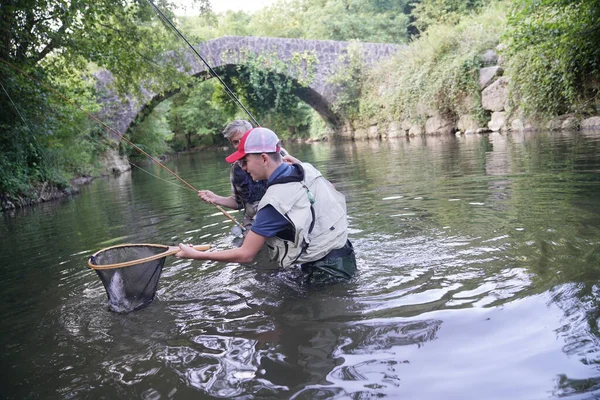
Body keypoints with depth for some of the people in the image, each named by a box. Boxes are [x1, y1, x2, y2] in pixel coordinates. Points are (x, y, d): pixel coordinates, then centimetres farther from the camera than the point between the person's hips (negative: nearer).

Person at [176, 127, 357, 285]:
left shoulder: (274, 202, -24)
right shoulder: (307, 169, -3)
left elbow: (245, 255, -20)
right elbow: (332, 192, 18)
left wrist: (196, 255, -11)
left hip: (326, 272, -8)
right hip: (345, 253, 8)